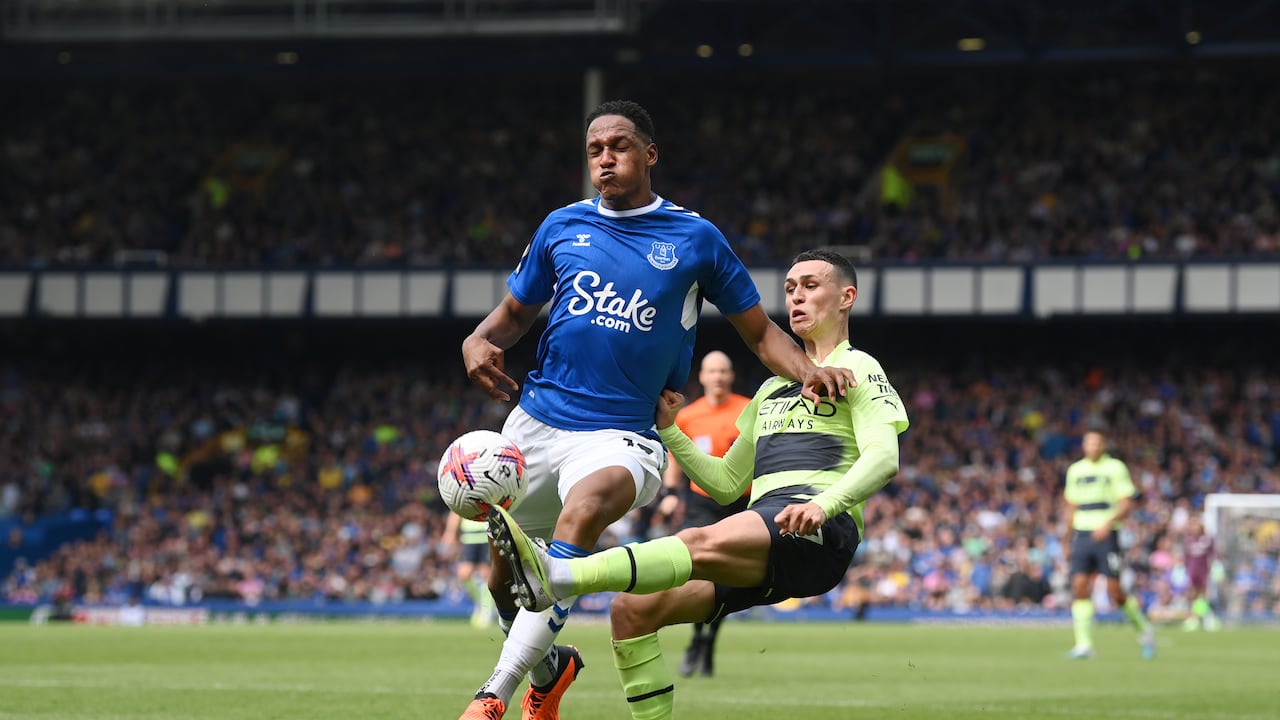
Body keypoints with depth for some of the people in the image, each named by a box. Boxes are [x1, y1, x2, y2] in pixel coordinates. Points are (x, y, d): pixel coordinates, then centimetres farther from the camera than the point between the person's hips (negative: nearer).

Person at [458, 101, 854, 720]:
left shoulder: (695, 238, 3)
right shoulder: (562, 227, 9)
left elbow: (759, 331, 8)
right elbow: (513, 314, 20)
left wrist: (809, 372, -12)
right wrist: (479, 342, -3)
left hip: (619, 434, -4)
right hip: (535, 420, 4)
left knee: (584, 508, -36)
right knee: (504, 583, 11)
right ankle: (549, 670, 46)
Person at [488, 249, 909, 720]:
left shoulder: (857, 368, 9)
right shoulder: (774, 387, 33)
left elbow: (883, 458, -9)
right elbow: (725, 483, 34)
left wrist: (823, 504, -26)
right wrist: (668, 430, 22)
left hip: (818, 532, -8)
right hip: (761, 537, 8)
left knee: (700, 543, -36)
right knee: (631, 608, -11)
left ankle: (559, 576, -58)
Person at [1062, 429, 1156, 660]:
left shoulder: (1115, 468, -1)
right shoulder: (1075, 470, 13)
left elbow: (1126, 504, -7)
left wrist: (1108, 522, -23)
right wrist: (1068, 540, 19)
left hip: (1106, 535, -4)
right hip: (1081, 534, 4)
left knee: (1114, 590, -7)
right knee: (1079, 586, -9)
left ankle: (1144, 630, 16)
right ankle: (1084, 644, -8)